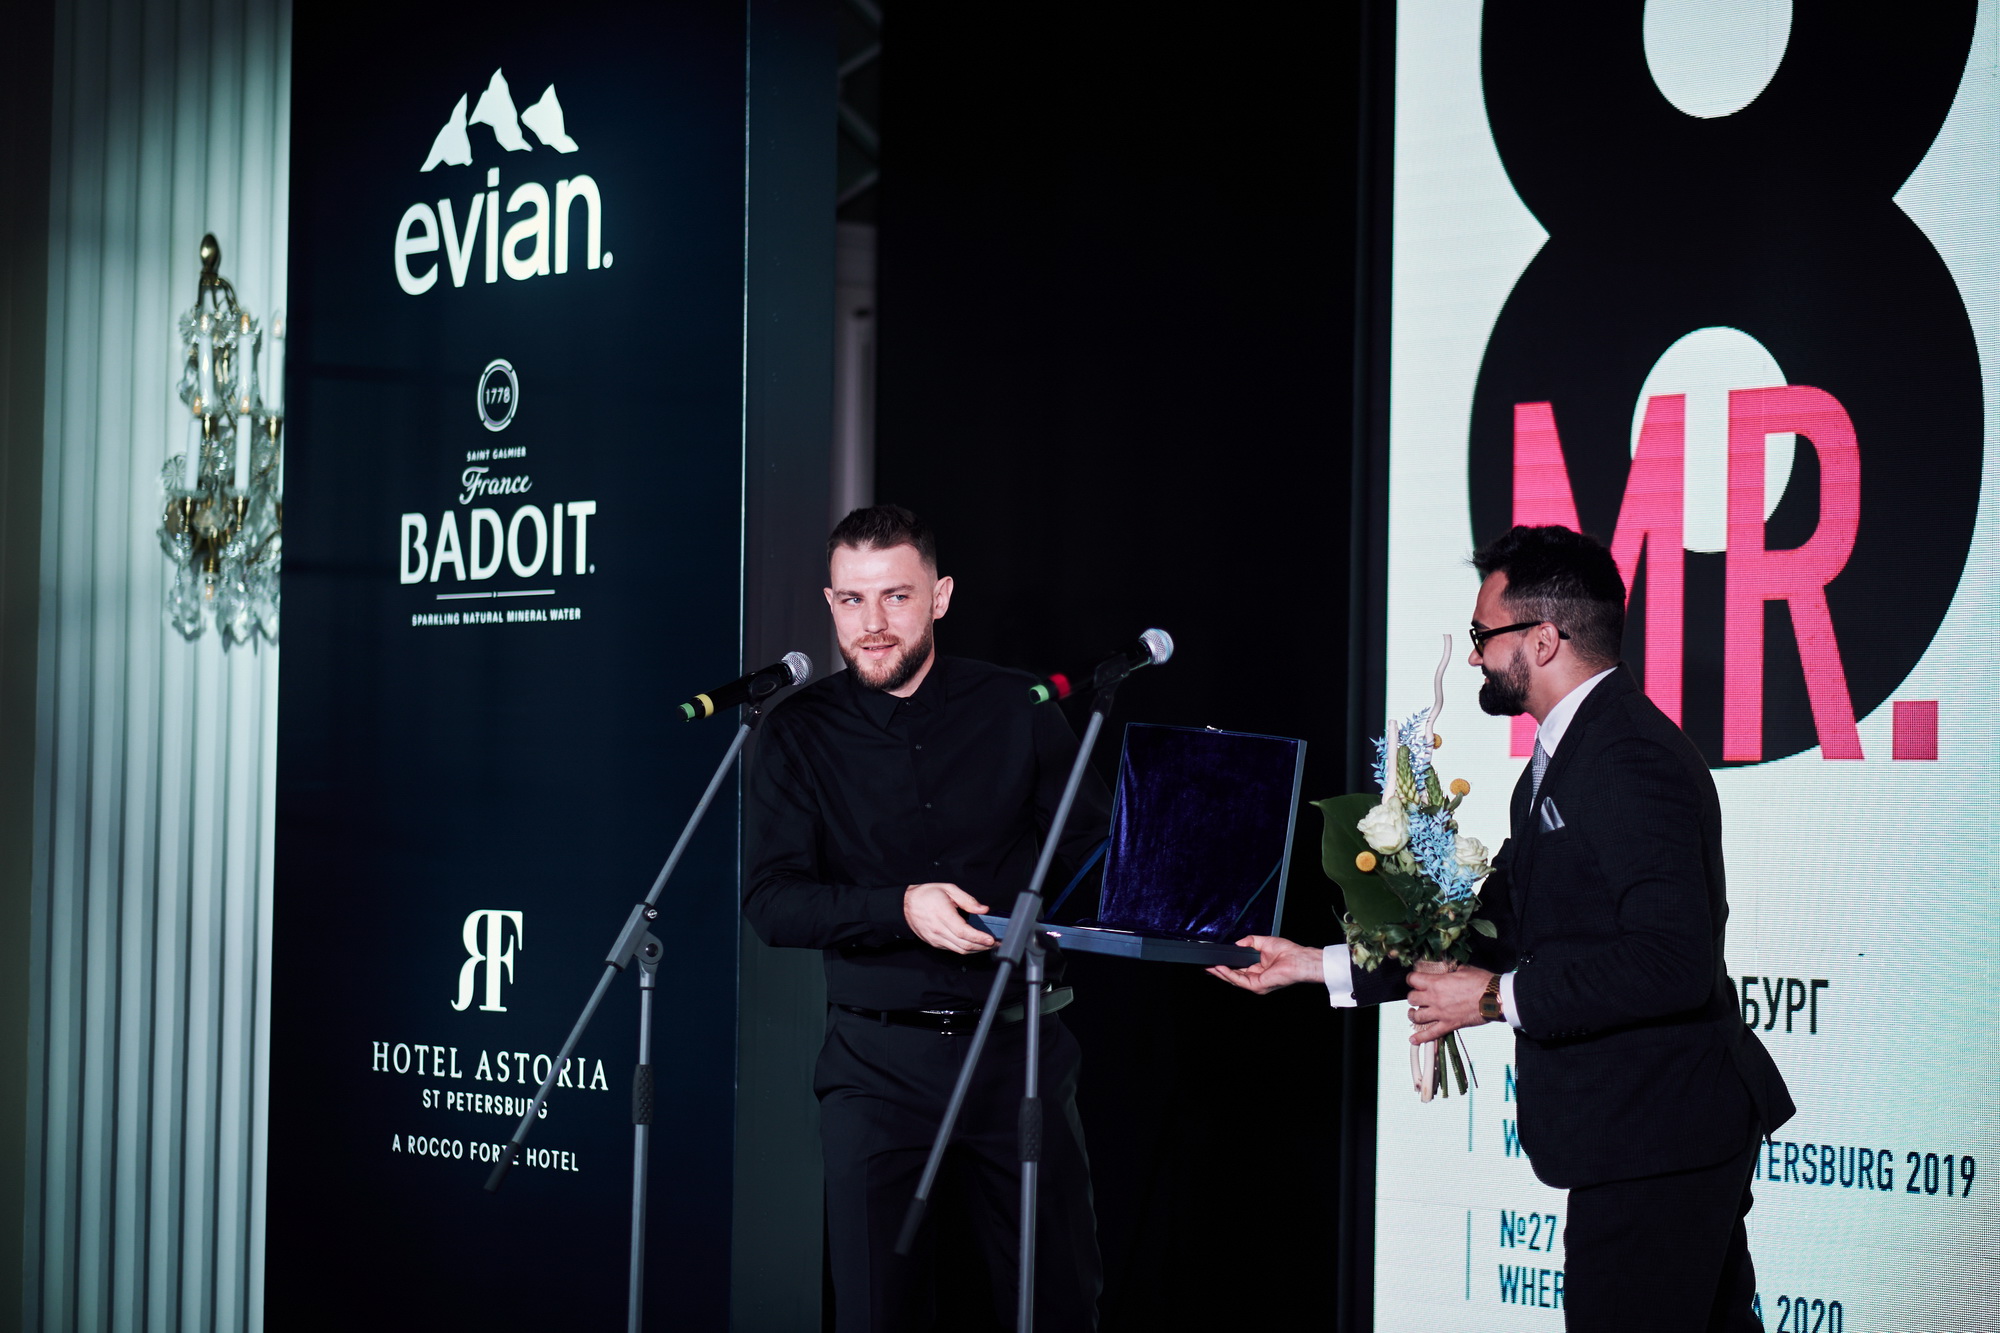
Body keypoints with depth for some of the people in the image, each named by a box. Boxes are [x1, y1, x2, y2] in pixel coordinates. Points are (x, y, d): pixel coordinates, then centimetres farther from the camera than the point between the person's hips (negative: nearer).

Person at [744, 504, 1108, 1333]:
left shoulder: (1016, 711, 4)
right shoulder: (802, 730, 3)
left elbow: (1100, 860, 4)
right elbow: (771, 903, -5)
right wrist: (901, 909, -19)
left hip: (1019, 1047, 0)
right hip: (878, 1061, 0)